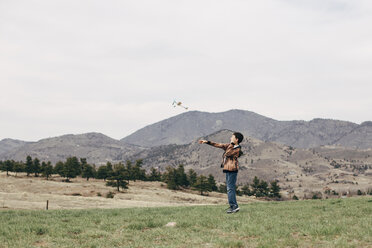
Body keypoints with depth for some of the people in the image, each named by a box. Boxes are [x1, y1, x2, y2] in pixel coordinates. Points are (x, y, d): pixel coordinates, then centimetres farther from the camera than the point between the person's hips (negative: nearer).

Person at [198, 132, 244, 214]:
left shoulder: (237, 149, -10)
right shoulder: (230, 146, 15)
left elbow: (227, 153, -19)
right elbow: (218, 145, 17)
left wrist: (232, 144, -9)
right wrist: (207, 142, 15)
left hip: (232, 170, -9)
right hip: (228, 170, 9)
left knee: (230, 188, -11)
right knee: (230, 188, 11)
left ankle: (234, 206, -9)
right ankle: (234, 206, 14)